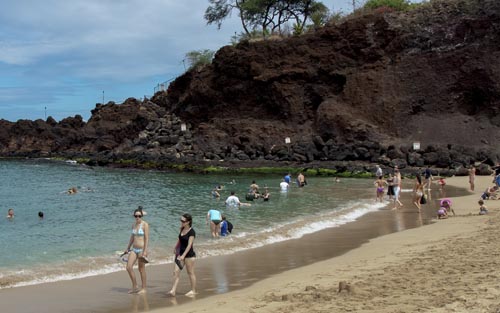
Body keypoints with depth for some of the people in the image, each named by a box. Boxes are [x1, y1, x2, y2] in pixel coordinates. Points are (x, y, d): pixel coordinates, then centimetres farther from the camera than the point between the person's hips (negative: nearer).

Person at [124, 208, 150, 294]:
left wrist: (145, 251, -18)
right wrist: (128, 248, 21)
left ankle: (143, 288, 14)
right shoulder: (133, 225, 10)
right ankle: (135, 287, 14)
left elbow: (146, 238, -13)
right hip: (134, 249, 7)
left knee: (141, 269, 1)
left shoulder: (145, 225, -10)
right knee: (129, 267, 0)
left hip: (141, 249, -7)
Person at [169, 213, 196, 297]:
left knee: (190, 273, 4)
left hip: (189, 254, -7)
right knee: (176, 272, -1)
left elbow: (189, 245, -23)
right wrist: (176, 248, 25)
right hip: (181, 253, 7)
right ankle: (173, 291, -2)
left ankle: (193, 291, 17)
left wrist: (183, 255, -29)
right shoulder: (181, 229, 6)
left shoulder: (191, 232, -17)